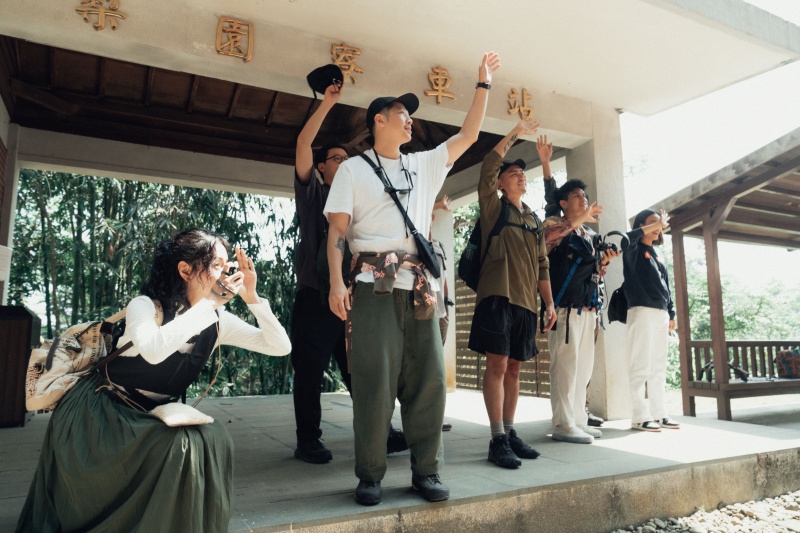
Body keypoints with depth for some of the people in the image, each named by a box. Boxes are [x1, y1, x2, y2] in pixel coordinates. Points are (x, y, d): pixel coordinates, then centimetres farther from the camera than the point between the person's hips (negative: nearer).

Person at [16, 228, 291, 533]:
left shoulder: (219, 322, -8)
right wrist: (210, 302, -38)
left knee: (211, 439, -23)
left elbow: (281, 346, -13)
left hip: (148, 416, 5)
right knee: (186, 444, -29)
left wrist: (251, 296, -22)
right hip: (98, 411, -5)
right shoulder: (145, 305, -21)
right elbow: (153, 349, -45)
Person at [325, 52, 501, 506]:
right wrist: (337, 281, -12)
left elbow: (469, 134, 24)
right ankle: (371, 476, 9)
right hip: (374, 284, -4)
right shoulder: (354, 169, 9)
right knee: (375, 380, -5)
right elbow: (337, 230, 0)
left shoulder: (425, 165, 22)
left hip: (419, 284, 5)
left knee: (428, 378, 2)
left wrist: (484, 83, 24)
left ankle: (426, 471, 13)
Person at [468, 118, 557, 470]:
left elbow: (542, 265, 19)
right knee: (497, 365, -8)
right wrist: (514, 134, -4)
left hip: (526, 302, 6)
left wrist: (549, 303, 12)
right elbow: (488, 167, -8)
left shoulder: (534, 220, 21)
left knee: (514, 368, 9)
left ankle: (510, 434, 17)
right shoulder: (493, 207, 6)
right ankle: (497, 440, -4)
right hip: (498, 296, -6)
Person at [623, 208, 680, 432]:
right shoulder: (634, 250, 1)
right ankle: (640, 417, -7)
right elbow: (626, 238, -24)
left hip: (661, 314, 8)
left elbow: (666, 287, 23)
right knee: (641, 367, -9)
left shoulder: (659, 256, 23)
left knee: (658, 367, 9)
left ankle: (659, 414, 14)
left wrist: (671, 314, 15)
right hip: (641, 311, -8)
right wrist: (655, 225, -14)